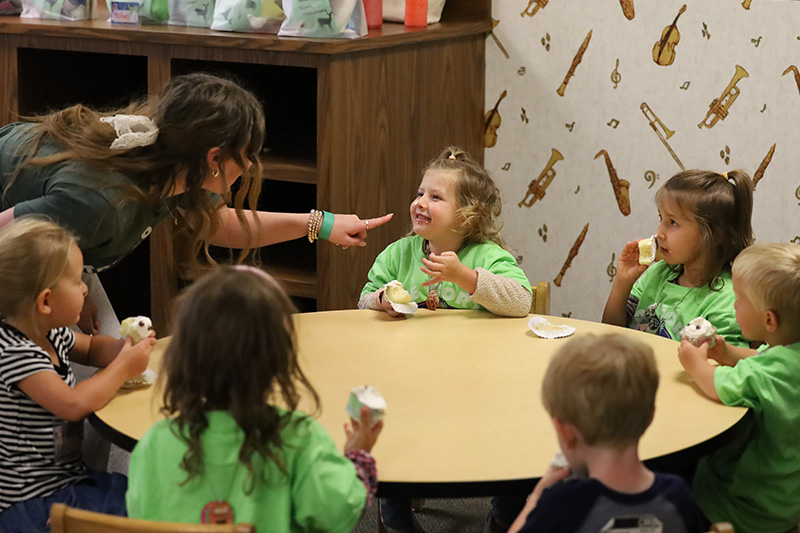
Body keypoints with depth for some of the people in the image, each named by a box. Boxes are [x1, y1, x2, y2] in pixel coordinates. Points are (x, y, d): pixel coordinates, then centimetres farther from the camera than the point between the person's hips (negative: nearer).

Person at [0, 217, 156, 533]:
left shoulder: (52, 334, 5)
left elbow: (90, 349, 27)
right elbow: (73, 404, -31)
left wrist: (125, 346, 4)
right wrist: (124, 367, -17)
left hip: (66, 478, 9)